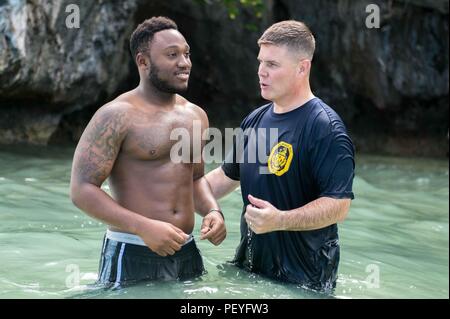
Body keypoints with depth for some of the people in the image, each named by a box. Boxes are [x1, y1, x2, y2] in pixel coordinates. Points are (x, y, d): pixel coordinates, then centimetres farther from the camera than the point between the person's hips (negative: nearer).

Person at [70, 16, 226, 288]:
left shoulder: (196, 115, 11)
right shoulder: (117, 116, -10)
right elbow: (82, 189, -14)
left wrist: (212, 210, 2)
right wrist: (144, 227, -24)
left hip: (188, 254, 6)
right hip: (131, 257, -6)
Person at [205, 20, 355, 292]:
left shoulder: (326, 128, -17)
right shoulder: (255, 120, 8)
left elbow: (339, 206, -23)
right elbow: (227, 175, 21)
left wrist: (280, 220, -35)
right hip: (249, 264, 7)